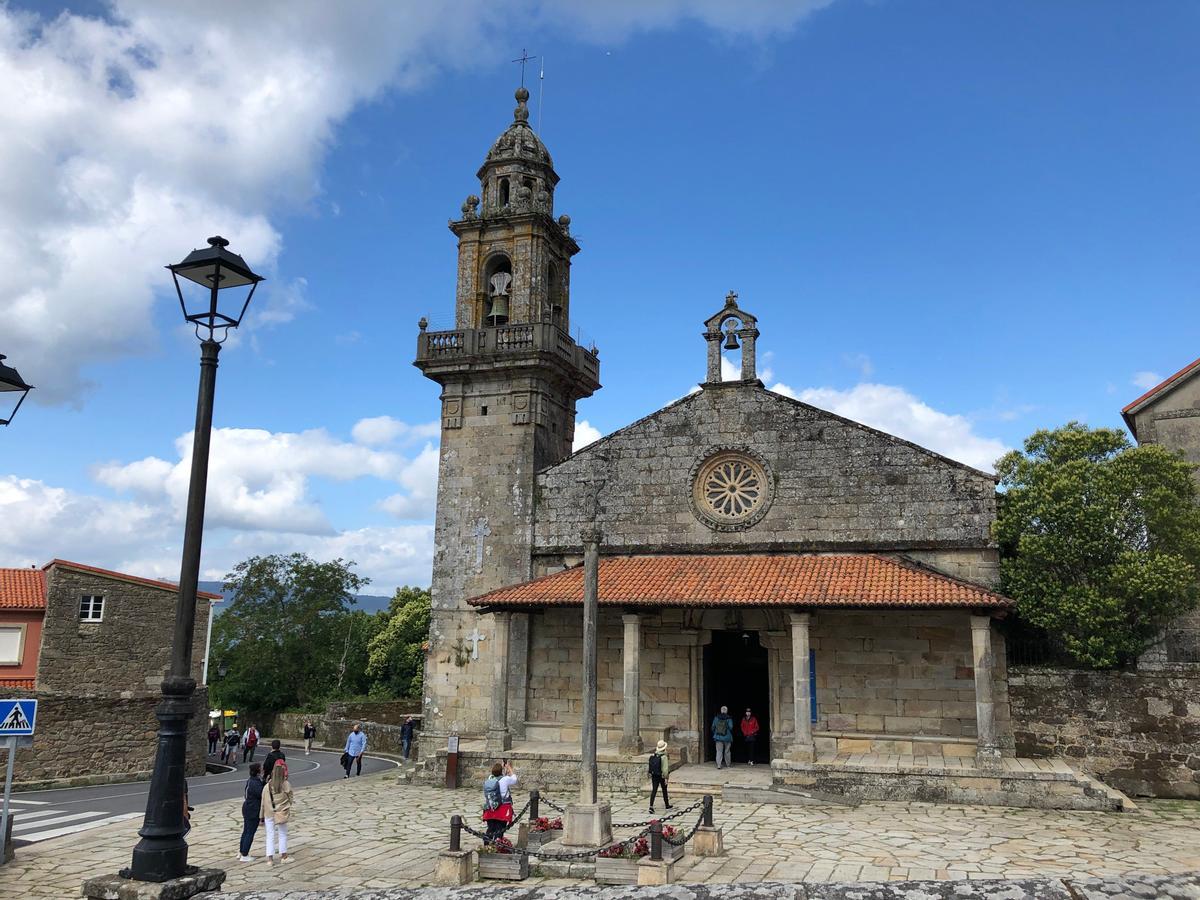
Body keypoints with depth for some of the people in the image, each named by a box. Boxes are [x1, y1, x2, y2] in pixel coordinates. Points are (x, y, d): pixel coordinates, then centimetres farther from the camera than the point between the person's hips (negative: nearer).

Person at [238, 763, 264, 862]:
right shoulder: (255, 784, -25)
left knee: (246, 831, 21)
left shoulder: (250, 780, 5)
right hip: (253, 812, -10)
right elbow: (263, 795, -22)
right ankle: (244, 856, 9)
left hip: (246, 809, 10)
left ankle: (241, 852, 32)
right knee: (250, 833, 2)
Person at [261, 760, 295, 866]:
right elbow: (291, 799, -6)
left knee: (270, 836, 10)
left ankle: (270, 858, 8)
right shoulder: (286, 784, -14)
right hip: (282, 813, -1)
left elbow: (263, 802, -3)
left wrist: (262, 816, 6)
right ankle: (283, 856, 25)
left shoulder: (268, 786, -8)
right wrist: (289, 801, 18)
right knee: (283, 834, 15)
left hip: (269, 814, 1)